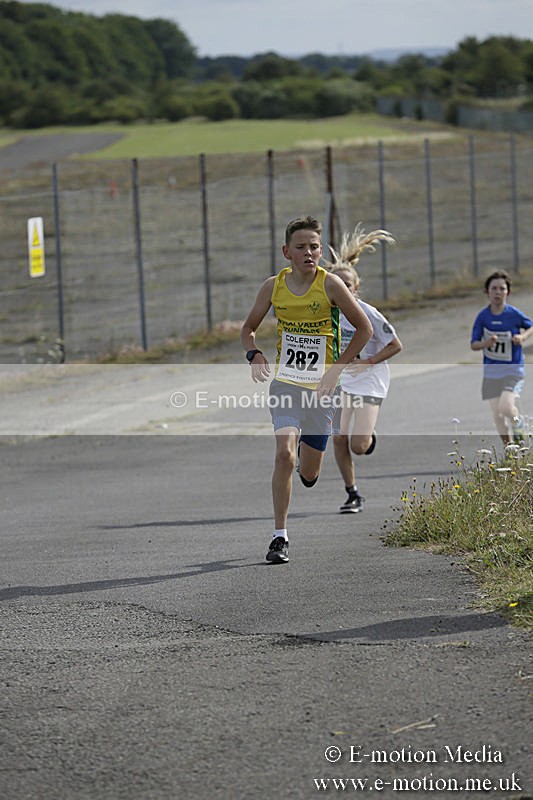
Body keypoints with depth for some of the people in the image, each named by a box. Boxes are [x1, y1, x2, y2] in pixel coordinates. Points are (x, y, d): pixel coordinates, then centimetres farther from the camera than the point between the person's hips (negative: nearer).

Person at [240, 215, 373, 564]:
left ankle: (307, 447, 45)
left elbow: (365, 328, -2)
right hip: (285, 383, 1)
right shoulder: (273, 287, -2)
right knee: (284, 455, -20)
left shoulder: (330, 284, -10)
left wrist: (336, 370, -9)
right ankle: (280, 537, -11)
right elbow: (248, 328, 12)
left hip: (321, 388, 0)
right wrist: (255, 354, -10)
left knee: (309, 475, 6)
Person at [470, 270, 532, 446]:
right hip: (491, 371, 3)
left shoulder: (514, 314, -10)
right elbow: (473, 344, 1)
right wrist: (486, 343, -20)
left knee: (506, 407, -22)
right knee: (497, 415, 3)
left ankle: (518, 422, 11)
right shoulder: (483, 316, -4)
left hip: (513, 370, -3)